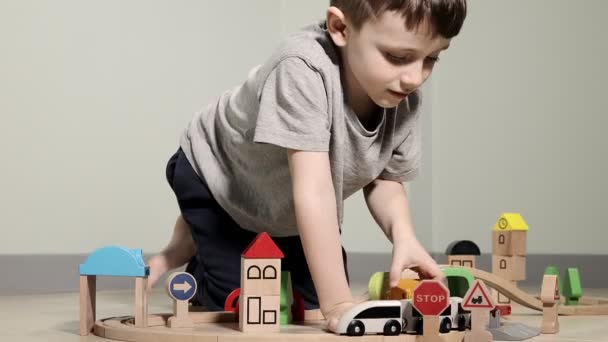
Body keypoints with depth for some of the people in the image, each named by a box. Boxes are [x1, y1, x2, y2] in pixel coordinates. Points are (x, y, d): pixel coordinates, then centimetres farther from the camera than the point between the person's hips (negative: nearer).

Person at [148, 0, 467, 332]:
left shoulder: (404, 100, -24)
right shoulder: (303, 68, -44)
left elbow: (383, 180, -9)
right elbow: (312, 190, -48)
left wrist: (403, 235, -31)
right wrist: (338, 303, -50)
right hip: (218, 177, -6)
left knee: (313, 302, 8)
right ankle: (190, 241, 20)